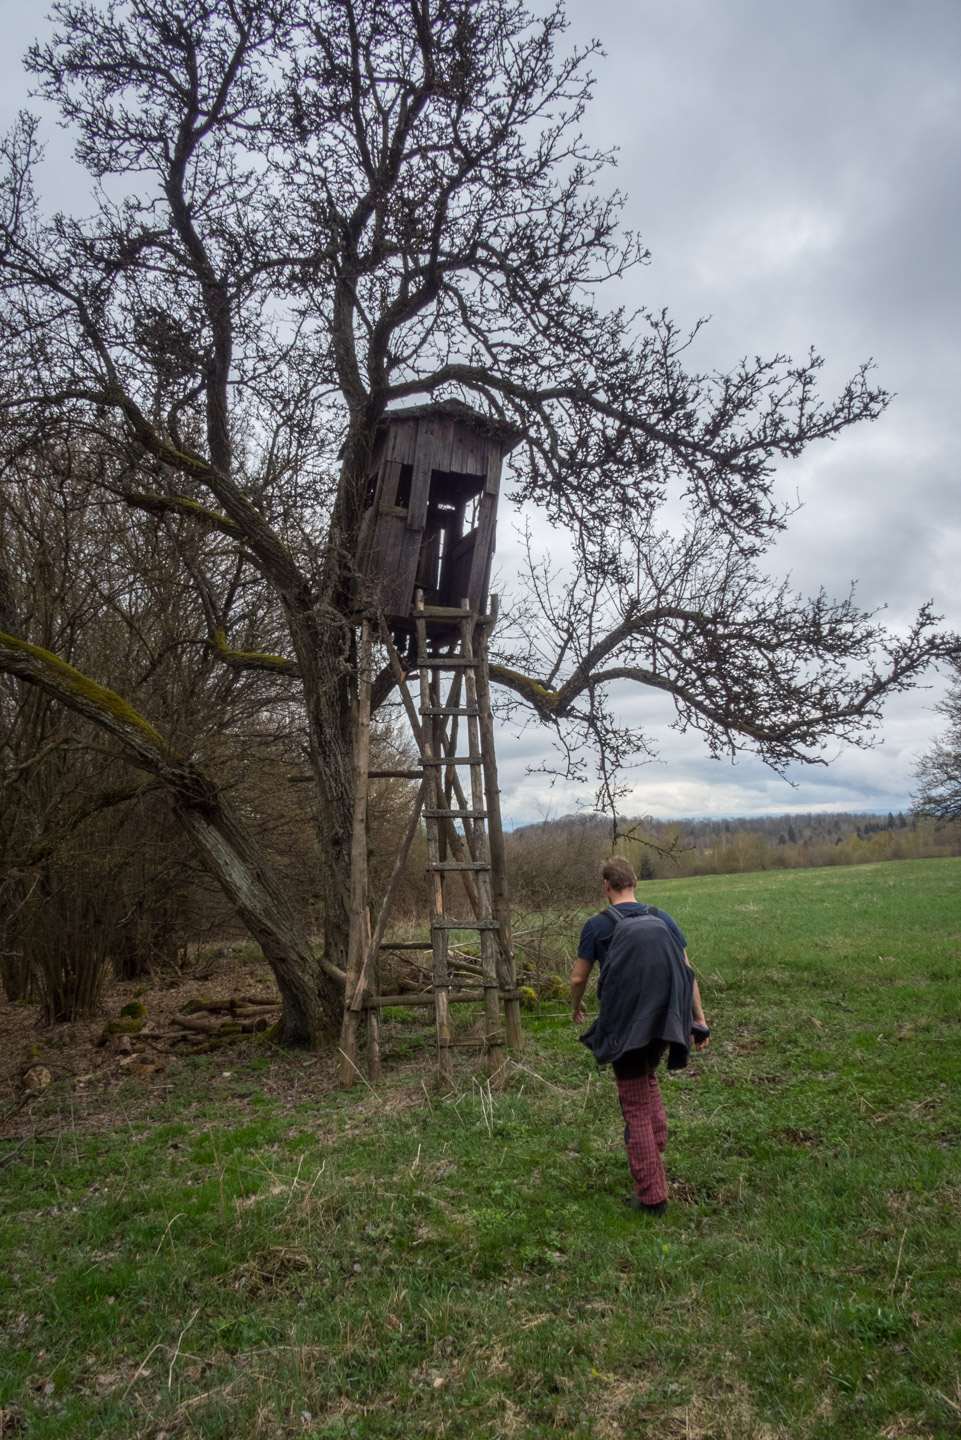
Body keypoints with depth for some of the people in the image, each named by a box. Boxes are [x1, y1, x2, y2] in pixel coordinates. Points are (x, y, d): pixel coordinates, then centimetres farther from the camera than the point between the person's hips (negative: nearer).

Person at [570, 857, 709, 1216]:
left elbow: (579, 977, 3)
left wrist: (576, 1008, 23)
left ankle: (652, 1196, 12)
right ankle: (657, 1145, 30)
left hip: (625, 1028, -4)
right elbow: (687, 971, 6)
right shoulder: (663, 919, 6)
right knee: (647, 1078, 32)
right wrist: (699, 1020, 13)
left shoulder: (598, 925, -3)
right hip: (663, 1022, 4)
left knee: (636, 1111, 5)